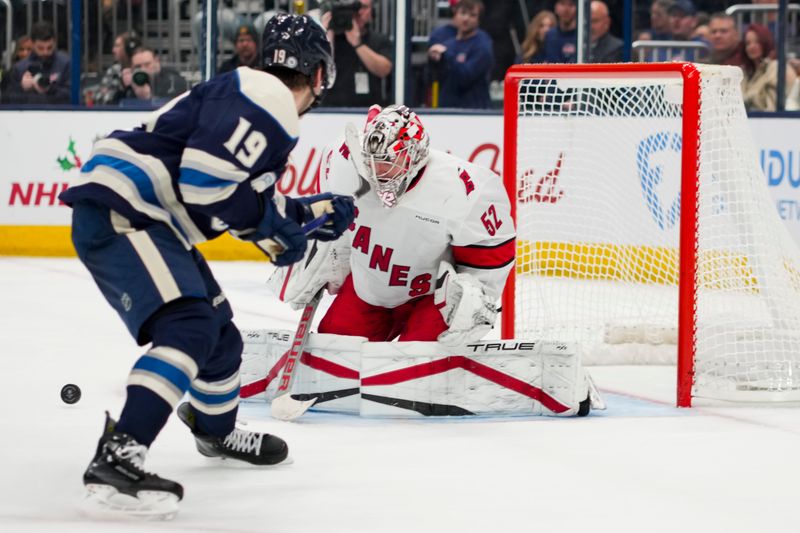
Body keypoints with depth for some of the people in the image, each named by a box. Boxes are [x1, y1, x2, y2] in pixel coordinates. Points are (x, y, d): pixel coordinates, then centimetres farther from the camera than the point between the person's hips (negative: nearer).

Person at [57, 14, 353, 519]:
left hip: (148, 220, 11)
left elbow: (254, 202, 27)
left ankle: (217, 430, 49)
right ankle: (116, 459, -34)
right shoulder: (267, 99, -14)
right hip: (117, 213, -11)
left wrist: (312, 213, 30)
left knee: (219, 329, 24)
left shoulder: (259, 102, 20)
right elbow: (204, 181, -23)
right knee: (189, 326, -25)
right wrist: (269, 224, -11)